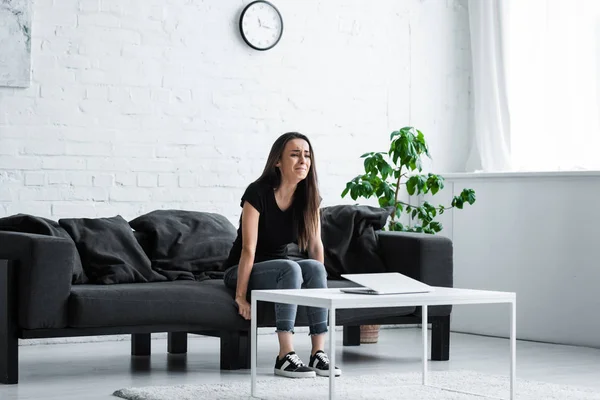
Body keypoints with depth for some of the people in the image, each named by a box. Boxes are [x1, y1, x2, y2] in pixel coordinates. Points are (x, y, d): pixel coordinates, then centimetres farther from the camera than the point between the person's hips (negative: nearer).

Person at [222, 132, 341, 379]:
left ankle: (318, 353, -27)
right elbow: (249, 249, -25)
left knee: (315, 267, -25)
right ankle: (285, 357, -36)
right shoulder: (257, 193, -22)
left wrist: (320, 283, -10)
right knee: (290, 268, -33)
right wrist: (240, 297, -25)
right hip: (241, 272, -5)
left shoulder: (309, 196, -5)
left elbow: (316, 245, -2)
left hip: (278, 270, 5)